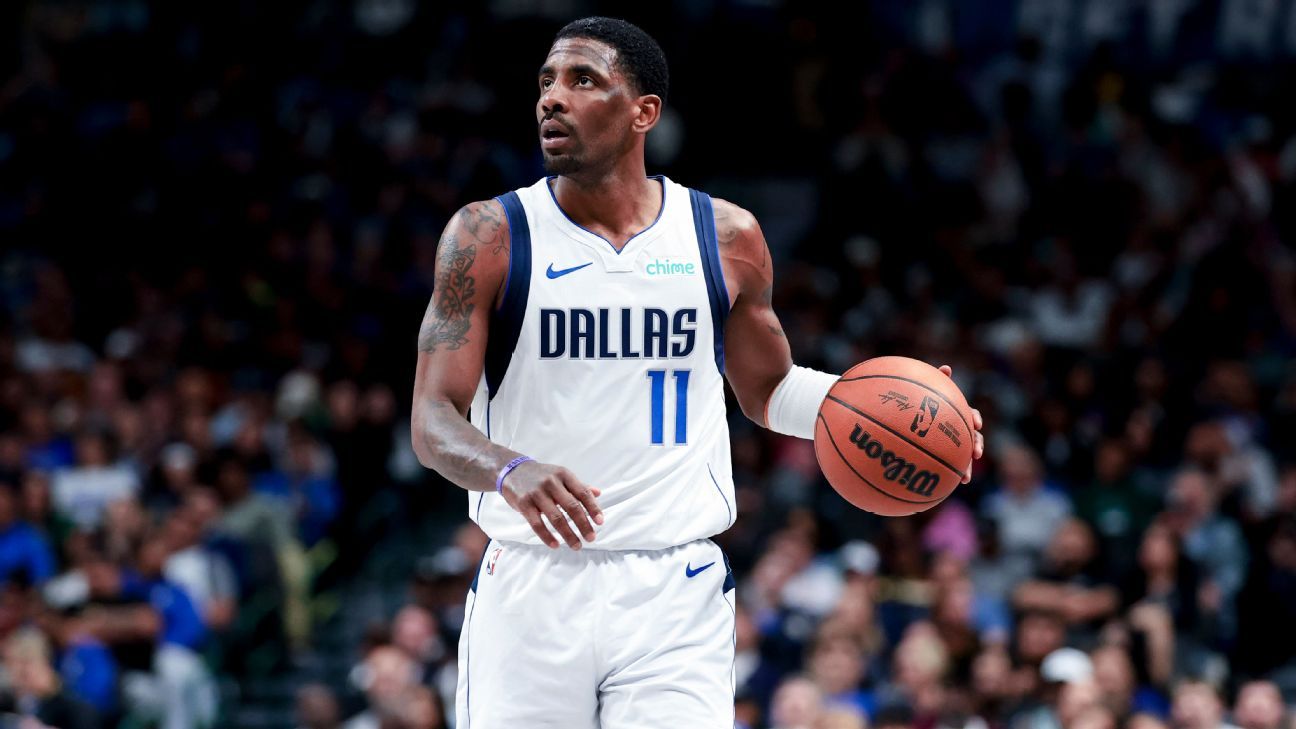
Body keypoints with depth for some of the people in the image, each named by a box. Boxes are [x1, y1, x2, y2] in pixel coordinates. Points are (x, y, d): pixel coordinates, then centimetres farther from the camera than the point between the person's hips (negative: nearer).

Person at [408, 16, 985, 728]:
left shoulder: (726, 238, 6)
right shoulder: (488, 236, -1)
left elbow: (768, 390, 21)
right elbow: (433, 421, -7)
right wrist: (510, 470, -29)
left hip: (675, 591, 1)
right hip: (529, 585, 0)